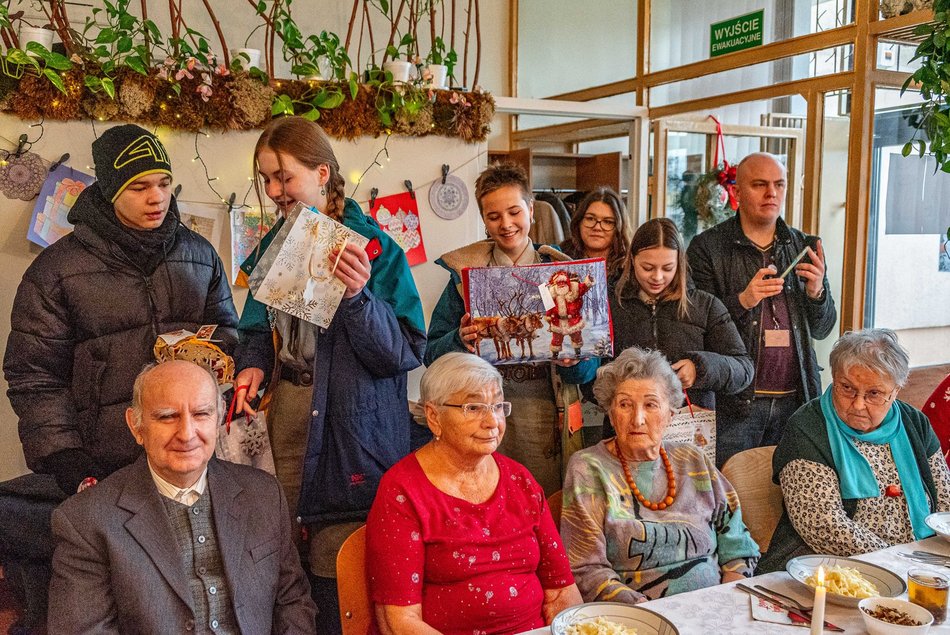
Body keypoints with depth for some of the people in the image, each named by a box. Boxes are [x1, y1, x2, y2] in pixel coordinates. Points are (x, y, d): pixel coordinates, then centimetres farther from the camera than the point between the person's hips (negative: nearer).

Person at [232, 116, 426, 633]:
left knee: (338, 585, 0)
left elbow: (405, 352, -12)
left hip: (348, 432, -5)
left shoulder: (373, 246, -7)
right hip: (282, 420, 5)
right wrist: (251, 367, -1)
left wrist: (359, 296, -26)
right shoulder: (274, 244, 11)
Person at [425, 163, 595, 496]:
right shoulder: (464, 272, 4)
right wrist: (460, 342, -18)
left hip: (543, 416, 1)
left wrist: (573, 360, -16)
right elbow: (433, 353, 2)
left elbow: (589, 365, 6)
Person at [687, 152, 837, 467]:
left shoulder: (805, 247, 11)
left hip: (795, 399, 4)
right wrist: (741, 301, -21)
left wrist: (817, 292, -6)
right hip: (733, 402, -4)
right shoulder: (707, 247, -2)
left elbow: (822, 330, 14)